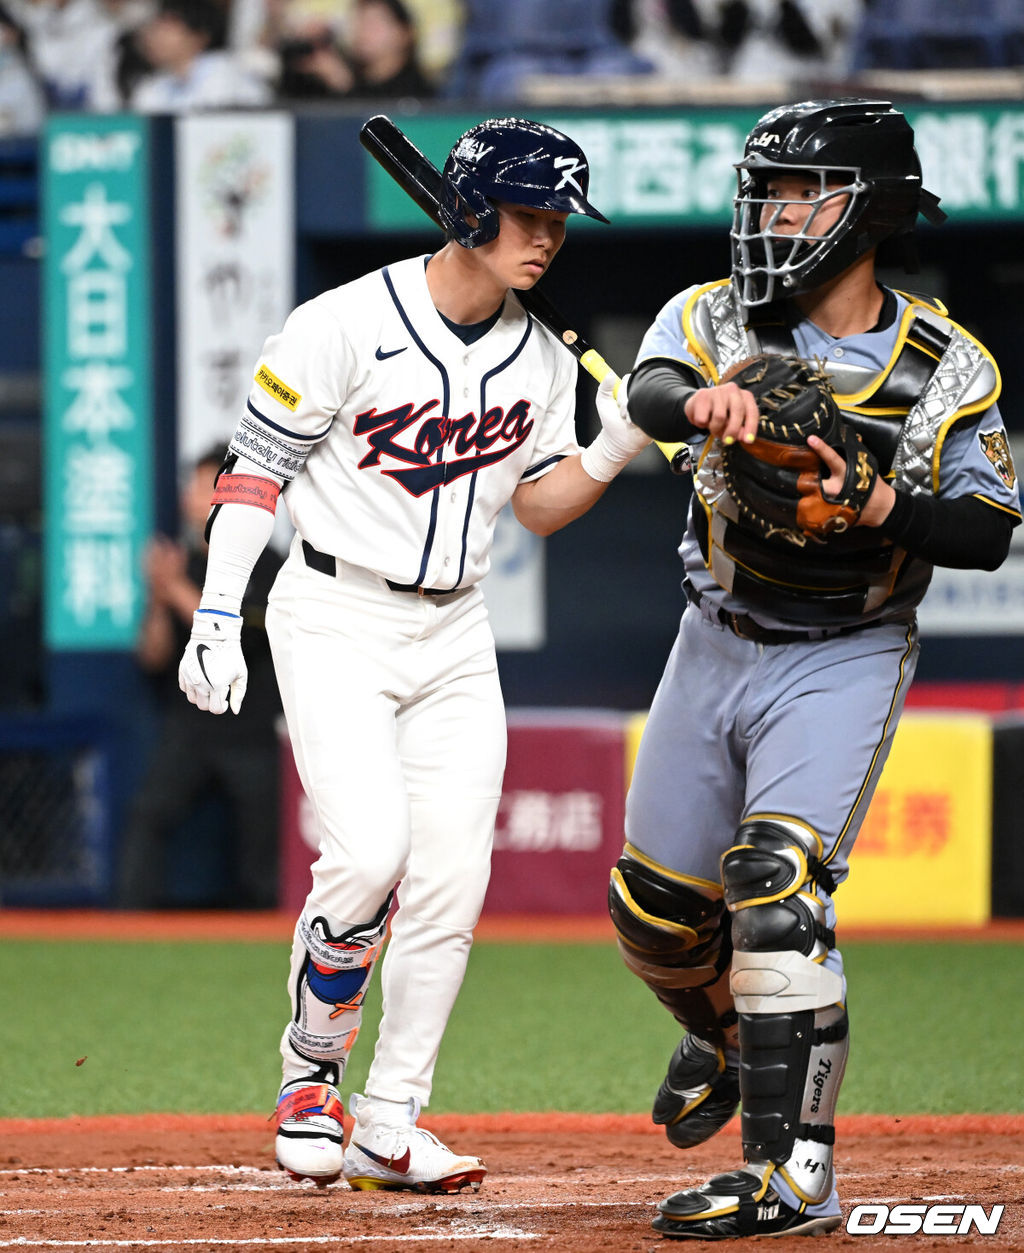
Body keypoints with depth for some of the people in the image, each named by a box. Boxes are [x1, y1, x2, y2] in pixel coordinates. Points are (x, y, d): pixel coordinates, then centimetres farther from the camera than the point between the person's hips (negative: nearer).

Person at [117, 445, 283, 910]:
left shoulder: (267, 568, -1)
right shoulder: (177, 564, 8)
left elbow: (242, 636, -16)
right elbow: (154, 659, 6)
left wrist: (180, 593, -17)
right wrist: (159, 605, -11)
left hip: (254, 736, -2)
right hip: (188, 729, 2)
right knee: (146, 818, -20)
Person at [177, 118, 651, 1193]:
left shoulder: (540, 359, 5)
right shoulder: (348, 326, -13)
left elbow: (538, 506, 12)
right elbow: (256, 464, -9)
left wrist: (611, 453, -7)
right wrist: (216, 616, -14)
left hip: (454, 632, 6)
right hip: (333, 619, -6)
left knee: (451, 884, -2)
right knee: (369, 852, -20)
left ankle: (389, 1124, 7)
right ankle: (310, 1066, 3)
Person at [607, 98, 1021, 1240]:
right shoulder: (715, 319, -4)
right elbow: (647, 395, -25)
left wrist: (877, 506, -27)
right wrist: (701, 399, -50)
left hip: (843, 663, -4)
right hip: (716, 646, 4)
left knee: (777, 888, -22)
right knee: (654, 910, 11)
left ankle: (792, 1172, -20)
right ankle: (727, 1032, 45)